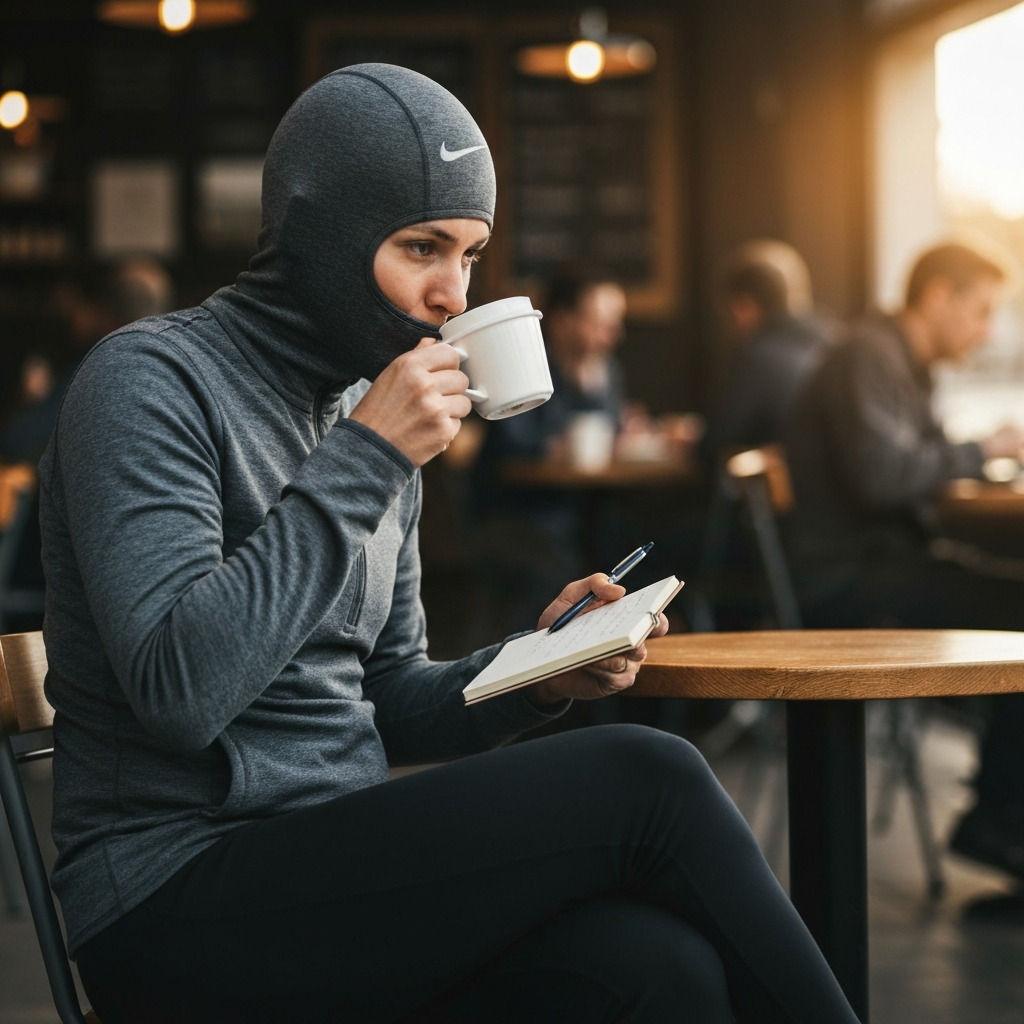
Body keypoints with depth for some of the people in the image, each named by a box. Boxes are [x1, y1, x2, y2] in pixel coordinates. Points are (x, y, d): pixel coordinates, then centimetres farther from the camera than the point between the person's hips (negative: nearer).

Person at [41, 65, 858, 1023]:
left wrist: (533, 674, 1)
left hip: (343, 868, 7)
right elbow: (179, 694, -22)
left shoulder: (373, 416, 15)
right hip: (177, 900, -7)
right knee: (642, 781, -21)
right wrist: (361, 462, -20)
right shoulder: (150, 382, -9)